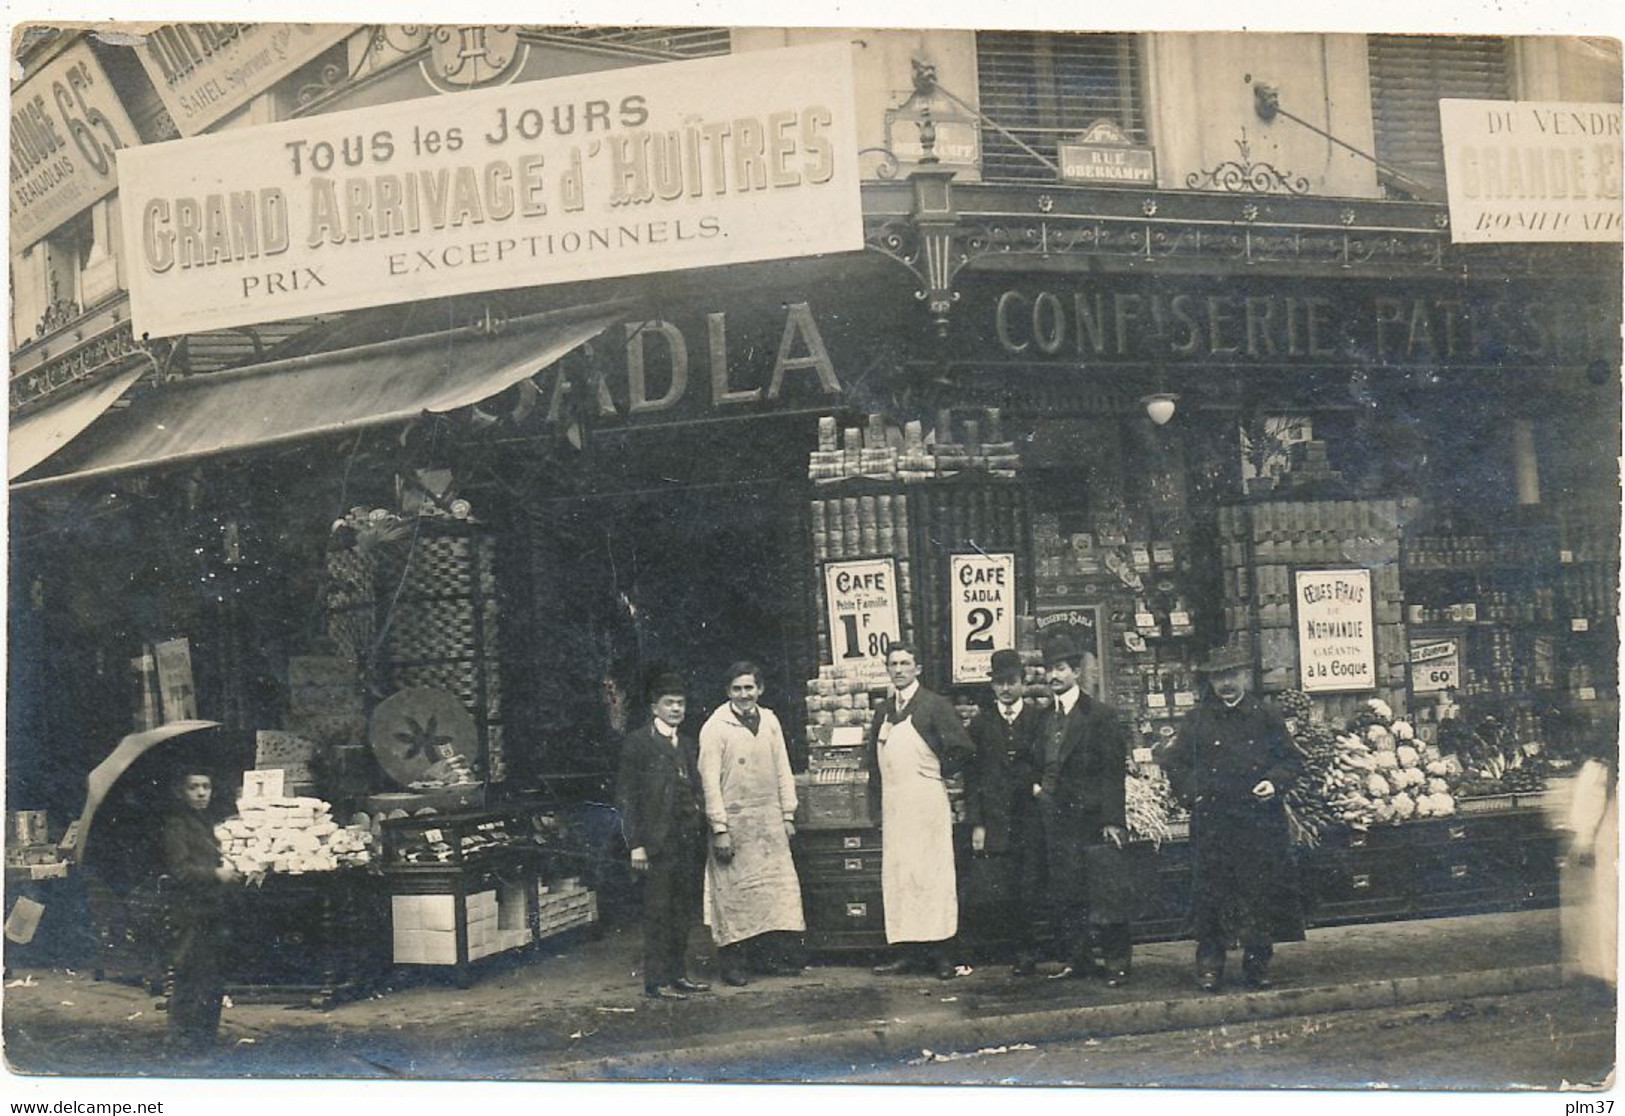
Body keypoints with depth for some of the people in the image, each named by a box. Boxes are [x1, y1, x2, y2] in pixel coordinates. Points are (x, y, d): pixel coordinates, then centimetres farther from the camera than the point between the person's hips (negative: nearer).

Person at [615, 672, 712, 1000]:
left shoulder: (689, 745, 18)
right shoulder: (638, 742, -2)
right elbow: (625, 795, -6)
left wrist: (702, 834, 11)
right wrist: (636, 844, -13)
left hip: (690, 841, 6)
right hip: (658, 842, -6)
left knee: (684, 912, 9)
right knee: (658, 912, -4)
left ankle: (678, 974, 17)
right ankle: (656, 981, -1)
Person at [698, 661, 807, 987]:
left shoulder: (769, 721, 8)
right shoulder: (715, 727, -7)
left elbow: (783, 769, 12)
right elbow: (709, 779, -9)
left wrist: (788, 814, 8)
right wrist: (719, 828, -12)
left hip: (769, 818, 5)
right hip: (734, 819, -5)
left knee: (775, 885, 3)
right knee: (734, 890, -3)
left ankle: (769, 956, 11)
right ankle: (733, 963, 5)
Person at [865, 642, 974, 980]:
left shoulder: (935, 705, -4)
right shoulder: (884, 711, 15)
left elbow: (962, 748, -9)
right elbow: (874, 759, 20)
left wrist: (939, 773, 2)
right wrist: (876, 802, 13)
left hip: (925, 800, -6)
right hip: (893, 802, 6)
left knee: (931, 874, -5)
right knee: (897, 876, 4)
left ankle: (941, 953, -1)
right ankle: (911, 952, 7)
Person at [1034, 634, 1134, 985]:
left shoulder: (1101, 715, -4)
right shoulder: (1045, 719, 14)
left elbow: (1113, 771, -9)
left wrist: (1112, 821, -15)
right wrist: (1039, 788, 3)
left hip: (1090, 819, -6)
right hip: (1055, 820, 6)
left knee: (1102, 892, -4)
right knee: (1062, 895, 6)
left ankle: (1116, 961, 3)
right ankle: (1076, 959, 13)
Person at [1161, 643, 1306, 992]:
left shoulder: (1266, 717, 7)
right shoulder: (1198, 719, 5)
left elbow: (1293, 760, 12)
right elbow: (1174, 762, 10)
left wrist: (1276, 782, -5)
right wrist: (1193, 793, -1)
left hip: (1261, 821, 1)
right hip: (1212, 824, -1)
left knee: (1262, 892, 4)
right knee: (1211, 896, -1)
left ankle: (1257, 964, 16)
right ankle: (1209, 966, 8)